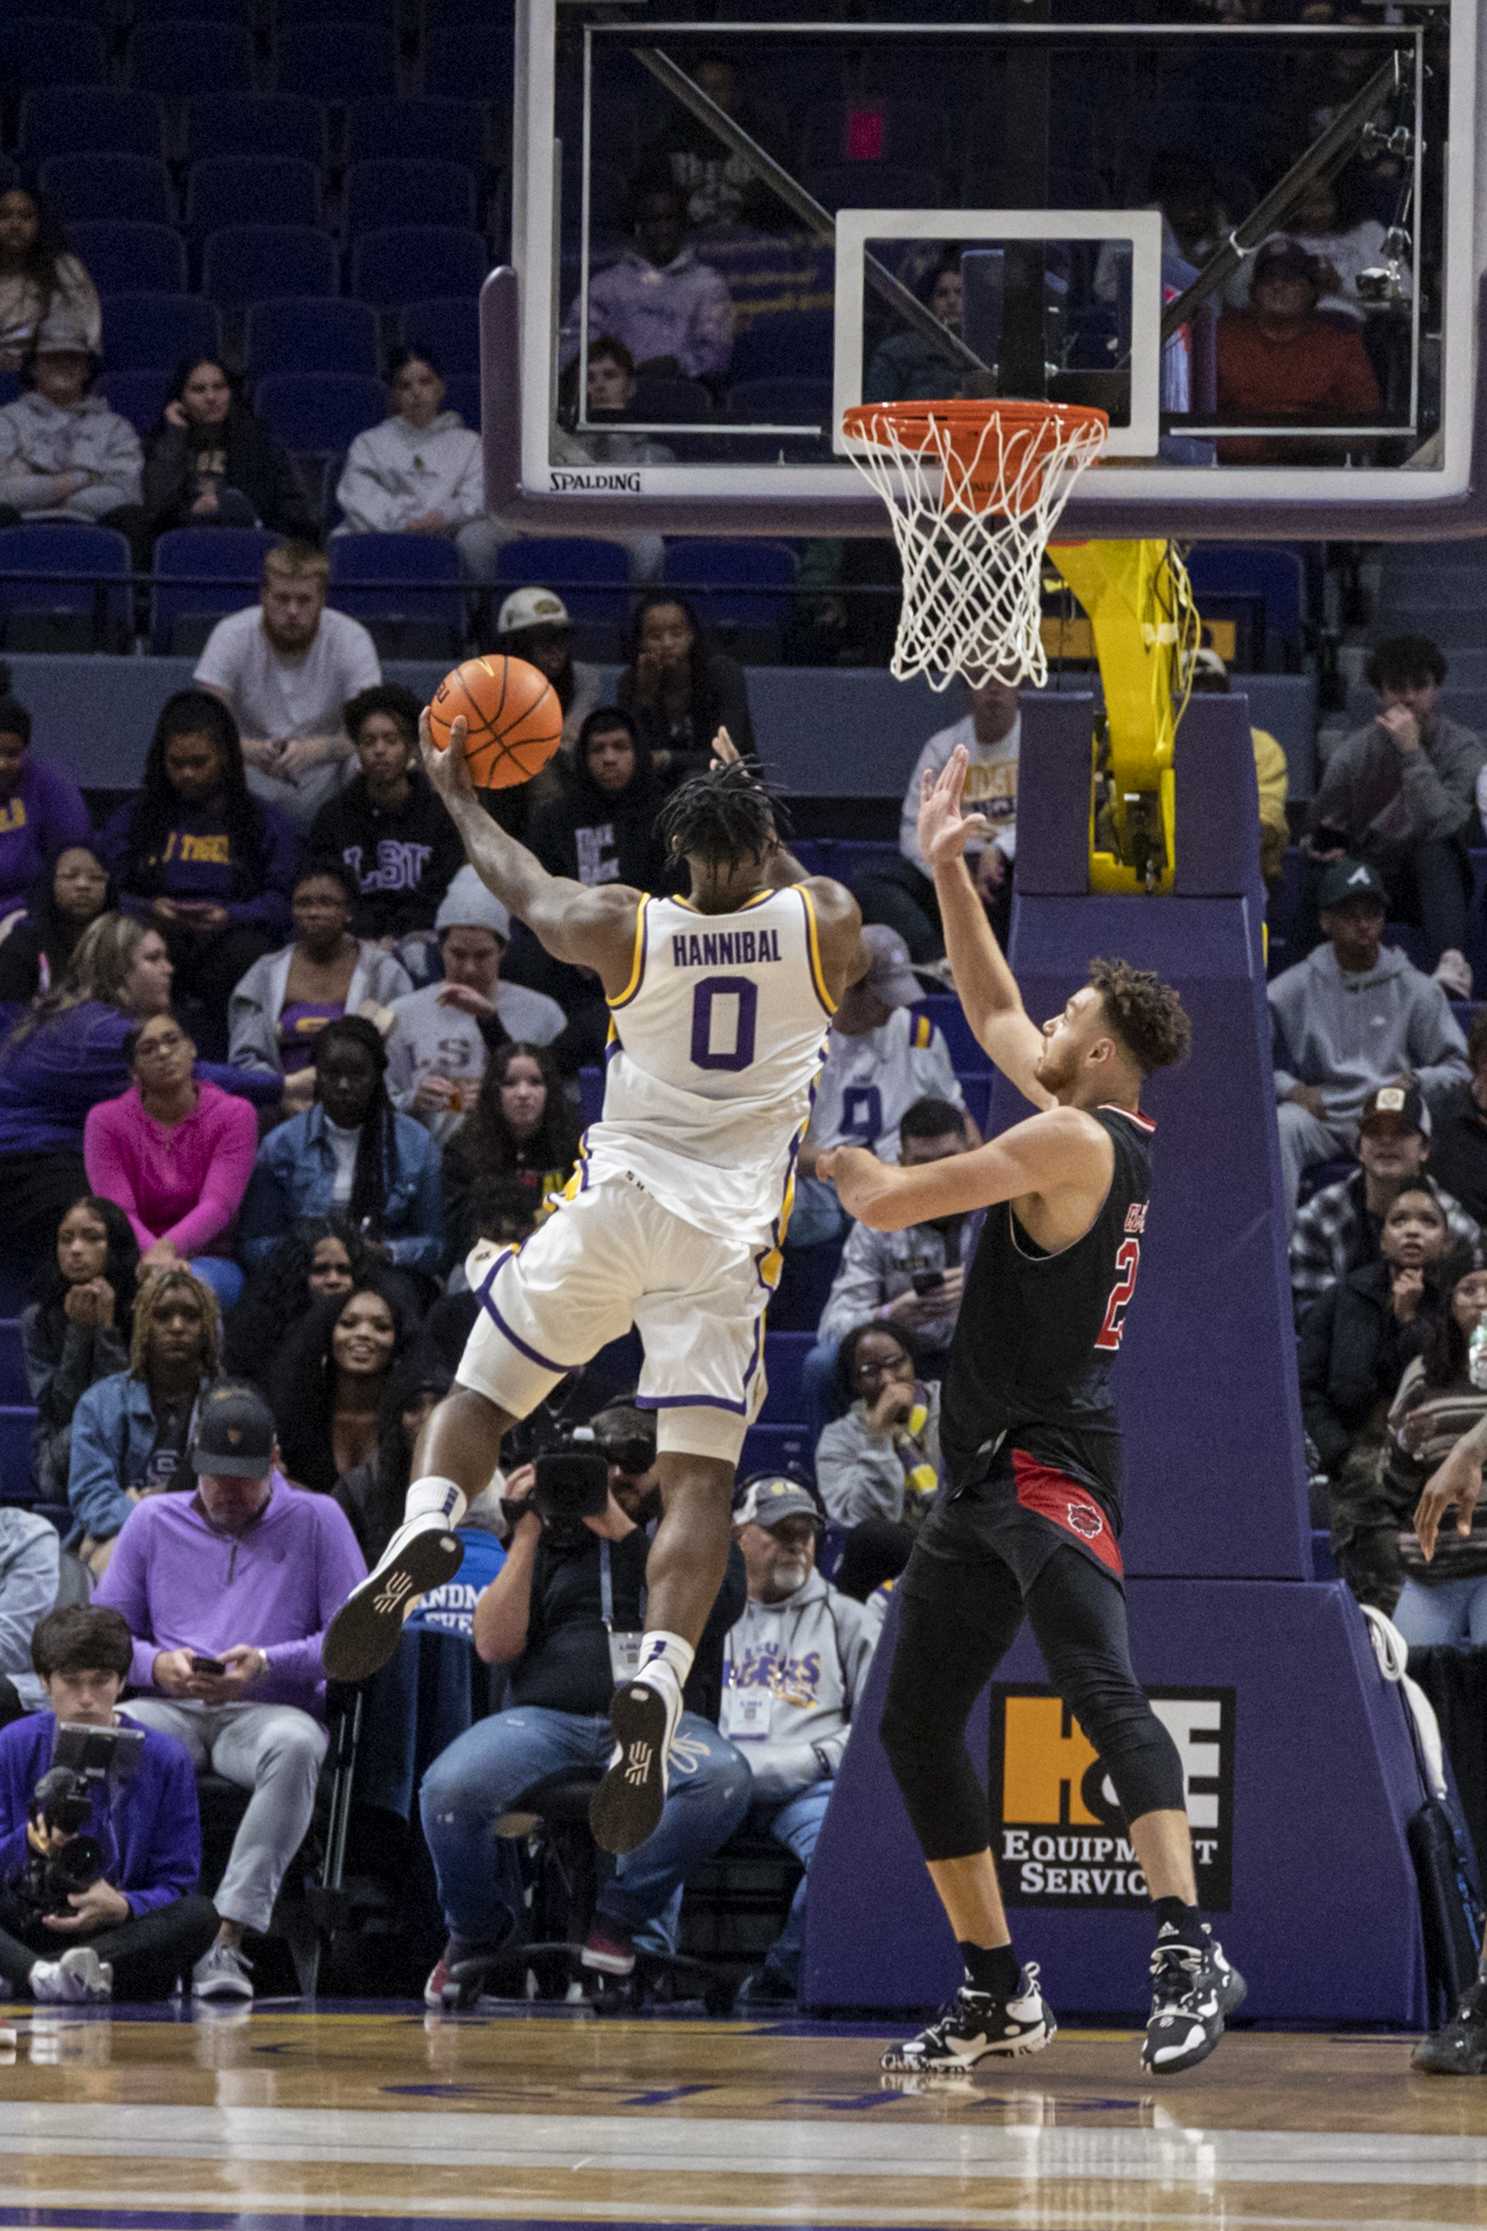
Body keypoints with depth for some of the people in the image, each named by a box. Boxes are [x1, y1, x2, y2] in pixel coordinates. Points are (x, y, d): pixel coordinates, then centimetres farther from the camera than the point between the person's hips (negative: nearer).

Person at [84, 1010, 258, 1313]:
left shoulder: (234, 1115, 0)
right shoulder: (105, 1121, 2)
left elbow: (218, 1205, -13)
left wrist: (168, 1248, -34)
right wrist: (152, 1255, -33)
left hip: (209, 1259, 0)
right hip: (134, 1261, 0)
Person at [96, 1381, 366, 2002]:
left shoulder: (315, 1521, 12)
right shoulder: (154, 1522, 19)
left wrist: (267, 1663, -13)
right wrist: (156, 1665, -7)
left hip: (269, 1711, -2)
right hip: (170, 1710, 2)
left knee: (295, 1744, -41)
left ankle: (227, 1939, -43)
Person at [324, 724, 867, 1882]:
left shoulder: (624, 927, 0)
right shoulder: (824, 927, 1)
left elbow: (521, 887, 21)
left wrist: (459, 795, 37)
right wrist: (754, 814, 41)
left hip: (613, 1208, 0)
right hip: (728, 1233, 0)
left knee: (478, 1396, 15)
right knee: (700, 1477, -4)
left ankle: (427, 1526, -16)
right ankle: (658, 1679, -26)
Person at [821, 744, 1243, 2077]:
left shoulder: (1076, 1139, -13)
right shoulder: (1106, 1137, 14)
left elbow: (889, 1206, -11)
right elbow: (991, 1012, 28)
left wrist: (835, 1151, 10)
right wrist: (948, 871, 24)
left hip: (1050, 1467, -11)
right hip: (989, 1477, 11)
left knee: (1101, 1688, -26)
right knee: (917, 1727, 12)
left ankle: (1189, 1952, -40)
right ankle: (999, 1995, 16)